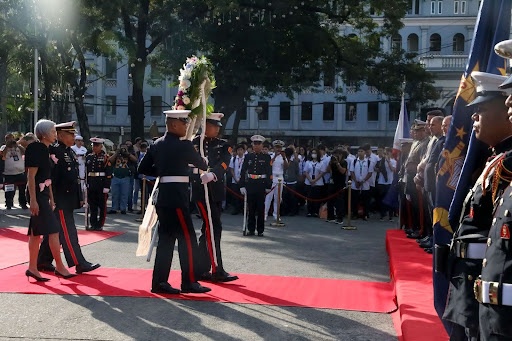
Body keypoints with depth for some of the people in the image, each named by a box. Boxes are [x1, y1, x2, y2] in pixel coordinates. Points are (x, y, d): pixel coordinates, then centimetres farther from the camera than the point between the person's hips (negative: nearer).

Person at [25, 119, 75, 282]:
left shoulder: (45, 150, 14)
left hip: (44, 195, 9)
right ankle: (59, 267, 0)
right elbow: (31, 176, -17)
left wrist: (51, 198, 18)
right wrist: (33, 200, -20)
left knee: (36, 233, 10)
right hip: (37, 195, -9)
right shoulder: (36, 149, -13)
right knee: (53, 230, -6)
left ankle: (32, 268, 15)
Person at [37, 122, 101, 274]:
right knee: (68, 232, -6)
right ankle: (79, 264, -5)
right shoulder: (55, 152, -12)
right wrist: (52, 200, -20)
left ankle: (43, 261, 23)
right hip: (60, 200, -9)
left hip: (69, 199, 9)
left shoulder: (70, 152, 16)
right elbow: (51, 177, -17)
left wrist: (80, 198, 18)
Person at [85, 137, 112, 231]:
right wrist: (85, 184, 9)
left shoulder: (105, 157, -4)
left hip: (101, 185, -4)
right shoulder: (89, 157, 10)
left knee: (102, 205, 4)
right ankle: (93, 224, 17)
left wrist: (106, 187, -14)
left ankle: (100, 225, 12)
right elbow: (86, 171, 14)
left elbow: (108, 173, -9)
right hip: (91, 185, 4)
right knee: (92, 205, 9)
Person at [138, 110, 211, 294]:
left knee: (166, 238, 12)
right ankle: (189, 282, 3)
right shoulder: (183, 145, -11)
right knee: (187, 239, -2)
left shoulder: (157, 145, 10)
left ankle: (159, 282, 15)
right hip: (176, 197, -8)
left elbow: (143, 168, 13)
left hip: (163, 196, 8)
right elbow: (202, 165, 2)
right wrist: (205, 164, 24)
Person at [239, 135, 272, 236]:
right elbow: (243, 172, 5)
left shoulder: (266, 157, 3)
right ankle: (251, 229, 15)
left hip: (261, 185, -2)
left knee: (261, 209, 3)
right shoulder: (248, 156, 8)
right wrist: (242, 185, -2)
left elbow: (269, 173, 0)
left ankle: (260, 230, 11)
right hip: (250, 185, 2)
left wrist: (268, 187, -4)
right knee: (250, 208, 6)